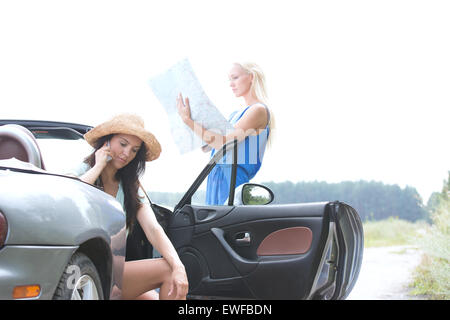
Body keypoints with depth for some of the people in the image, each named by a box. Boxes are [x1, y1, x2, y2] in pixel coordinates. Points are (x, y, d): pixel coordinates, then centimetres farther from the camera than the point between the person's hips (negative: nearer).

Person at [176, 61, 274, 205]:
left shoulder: (258, 110, -7)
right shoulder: (236, 114, 21)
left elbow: (223, 143, -16)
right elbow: (206, 147, 19)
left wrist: (188, 120, -15)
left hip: (234, 177, -9)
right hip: (215, 176, 9)